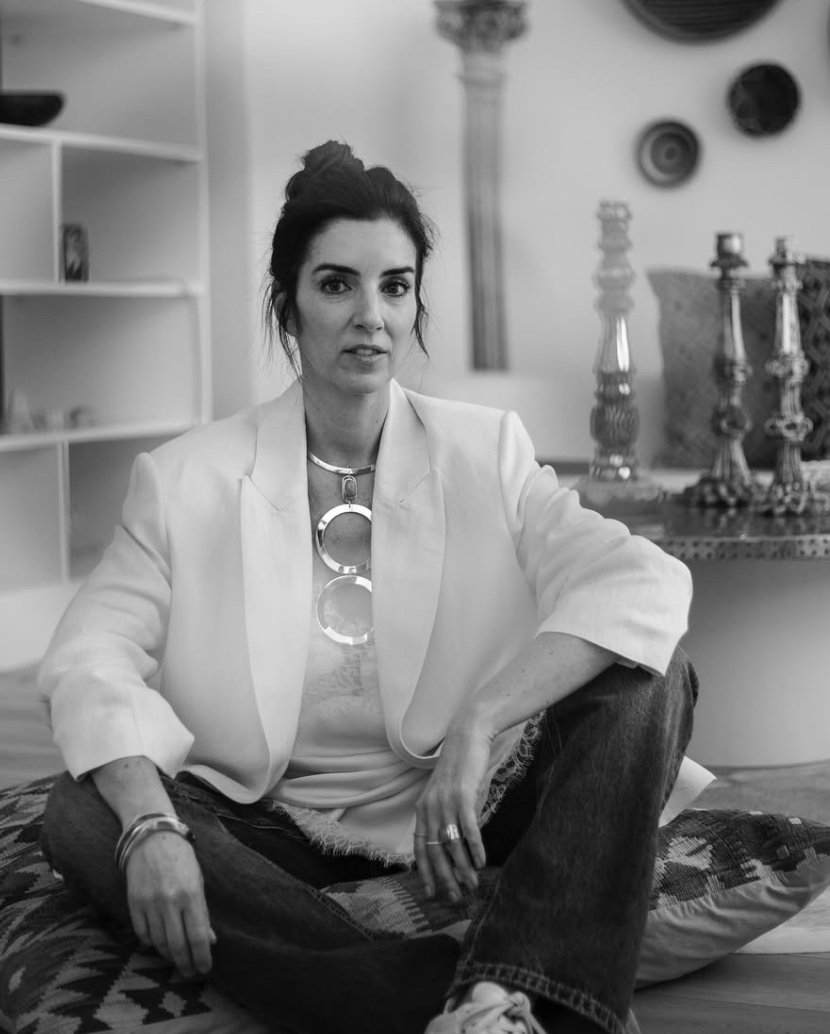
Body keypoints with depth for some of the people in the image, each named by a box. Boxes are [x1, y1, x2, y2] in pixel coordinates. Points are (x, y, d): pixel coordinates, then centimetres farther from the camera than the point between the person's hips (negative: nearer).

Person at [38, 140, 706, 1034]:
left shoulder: (485, 454, 0)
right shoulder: (186, 481, 0)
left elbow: (647, 584, -15)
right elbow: (90, 659, -10)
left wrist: (479, 725, -29)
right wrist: (149, 826, -30)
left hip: (463, 817, 0)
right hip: (274, 831, 0)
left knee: (653, 677, -19)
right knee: (80, 817, -27)